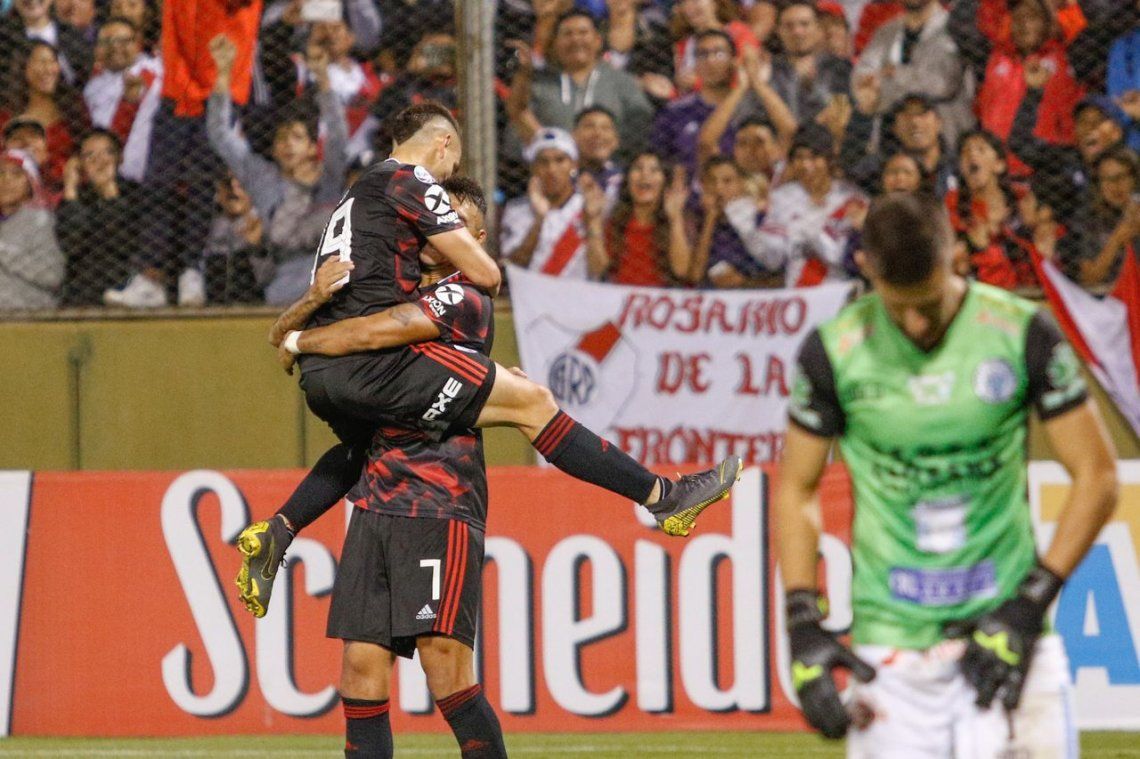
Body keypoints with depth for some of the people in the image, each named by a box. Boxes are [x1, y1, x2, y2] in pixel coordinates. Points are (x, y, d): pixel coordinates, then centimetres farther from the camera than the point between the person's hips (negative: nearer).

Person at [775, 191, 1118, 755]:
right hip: (889, 639, 1)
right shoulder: (835, 352, 1)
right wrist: (802, 623, 0)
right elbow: (796, 487, 11)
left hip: (1002, 624, -1)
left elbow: (1096, 475, 2)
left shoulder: (1023, 334, -2)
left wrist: (1031, 603, -5)